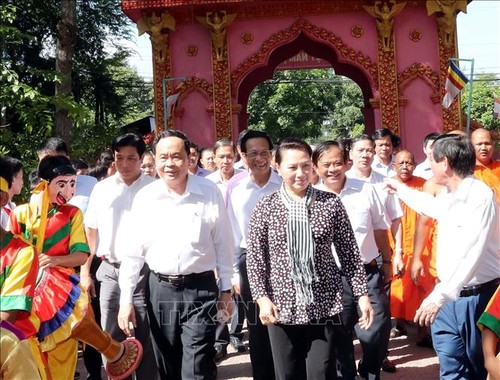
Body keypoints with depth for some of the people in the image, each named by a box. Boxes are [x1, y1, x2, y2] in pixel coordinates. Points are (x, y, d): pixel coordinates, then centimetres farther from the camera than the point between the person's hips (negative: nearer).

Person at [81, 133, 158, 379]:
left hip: (144, 270, -2)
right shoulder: (102, 189, 7)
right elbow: (91, 232, 11)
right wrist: (85, 272, 7)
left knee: (145, 336, 5)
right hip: (110, 271, 3)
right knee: (111, 337, 10)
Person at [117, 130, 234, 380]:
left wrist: (225, 289, 2)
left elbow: (223, 244, 1)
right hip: (160, 289, 3)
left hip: (201, 289, -2)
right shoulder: (144, 197, 0)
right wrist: (126, 298, 2)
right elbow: (133, 251, 4)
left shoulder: (210, 193, -4)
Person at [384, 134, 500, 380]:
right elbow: (431, 206, 35)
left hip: (477, 297, -7)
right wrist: (400, 189, 47)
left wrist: (439, 296, -32)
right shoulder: (447, 195, 8)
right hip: (448, 296, 7)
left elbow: (473, 255, -28)